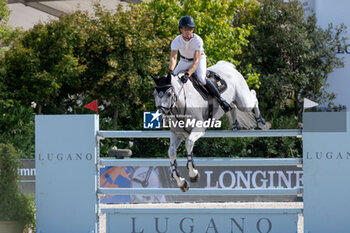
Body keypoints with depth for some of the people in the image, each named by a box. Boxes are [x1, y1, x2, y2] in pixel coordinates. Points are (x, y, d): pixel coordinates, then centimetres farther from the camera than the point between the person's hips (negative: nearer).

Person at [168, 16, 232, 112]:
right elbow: (173, 57, -34)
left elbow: (196, 61, -37)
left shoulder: (198, 40, -33)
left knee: (201, 78, -28)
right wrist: (171, 70, -55)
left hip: (199, 58, -4)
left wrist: (188, 74, -52)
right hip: (184, 60, 4)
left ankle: (220, 99, -17)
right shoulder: (176, 41, -24)